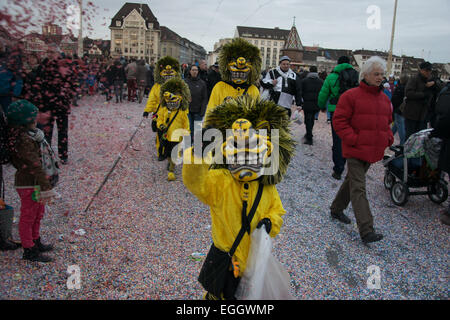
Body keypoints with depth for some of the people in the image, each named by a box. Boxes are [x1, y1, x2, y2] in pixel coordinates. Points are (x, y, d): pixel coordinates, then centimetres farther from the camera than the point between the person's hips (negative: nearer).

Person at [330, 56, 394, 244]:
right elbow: (339, 121, -10)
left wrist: (388, 138, 6)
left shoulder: (384, 99, 12)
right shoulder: (351, 96, -9)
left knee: (352, 181, 20)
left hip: (374, 150, 7)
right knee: (358, 188, -8)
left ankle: (336, 209, 39)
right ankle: (366, 230, -9)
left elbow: (387, 122, 24)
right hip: (355, 150, -7)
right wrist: (354, 140, -17)